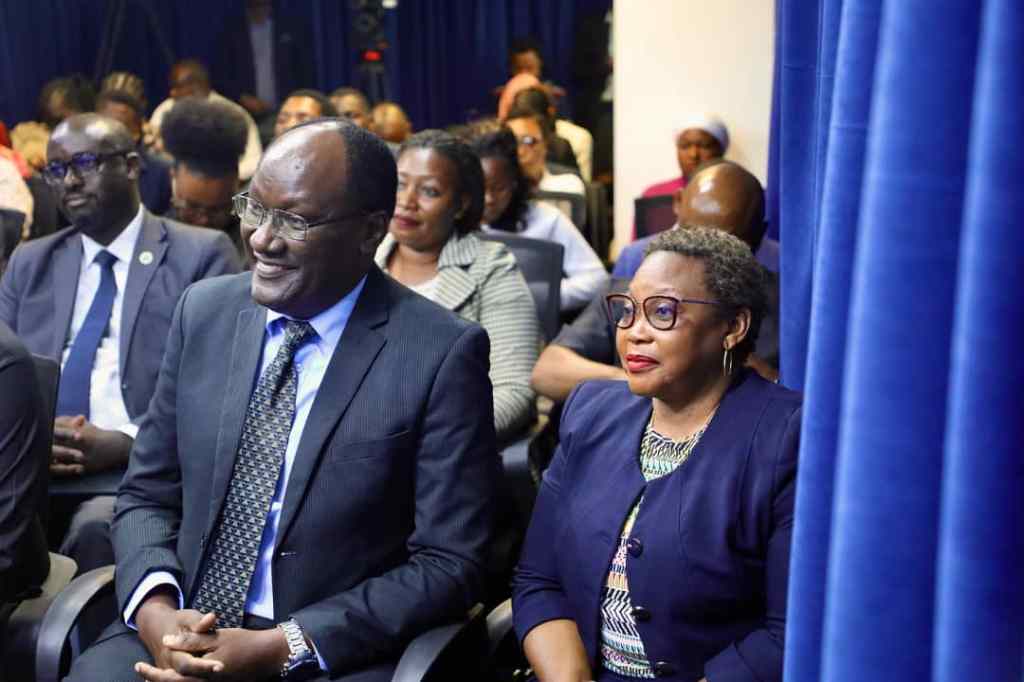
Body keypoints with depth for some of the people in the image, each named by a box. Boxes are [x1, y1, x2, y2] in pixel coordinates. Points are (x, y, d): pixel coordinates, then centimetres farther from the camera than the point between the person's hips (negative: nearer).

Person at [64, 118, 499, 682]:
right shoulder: (204, 311, 3)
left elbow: (448, 564, -9)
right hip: (177, 631, 4)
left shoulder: (443, 354, -11)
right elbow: (147, 494, 9)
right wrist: (155, 608, -10)